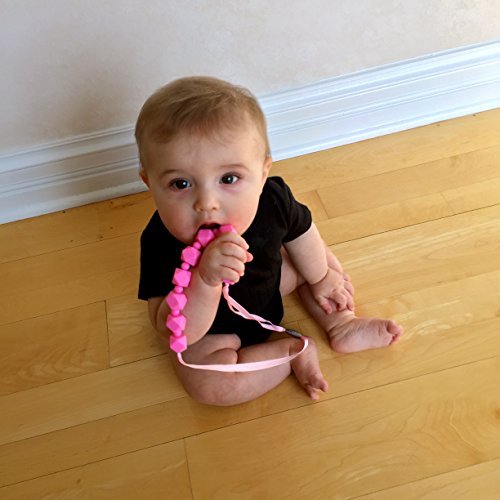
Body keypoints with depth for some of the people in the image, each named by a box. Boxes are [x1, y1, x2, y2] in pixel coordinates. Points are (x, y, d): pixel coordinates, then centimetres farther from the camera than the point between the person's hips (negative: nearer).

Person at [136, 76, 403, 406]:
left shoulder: (273, 198, -29)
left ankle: (342, 327, 21)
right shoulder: (161, 244, -41)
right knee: (206, 385, -24)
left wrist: (321, 279, 11)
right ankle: (292, 352, -7)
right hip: (210, 328, -3)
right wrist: (205, 278, -60)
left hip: (268, 282, 4)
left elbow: (301, 234, -5)